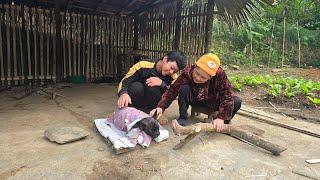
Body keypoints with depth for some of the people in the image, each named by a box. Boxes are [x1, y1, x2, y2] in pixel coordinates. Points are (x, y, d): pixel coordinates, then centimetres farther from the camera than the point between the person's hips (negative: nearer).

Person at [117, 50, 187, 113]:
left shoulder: (173, 77, -11)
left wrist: (162, 84, -35)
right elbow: (124, 81, -17)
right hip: (133, 104, 0)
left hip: (151, 105, 1)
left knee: (153, 89, -30)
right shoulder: (143, 66, -18)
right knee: (136, 87, -32)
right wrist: (123, 93, -39)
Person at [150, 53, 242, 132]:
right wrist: (161, 107, -42)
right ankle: (182, 118, -11)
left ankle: (225, 122, 8)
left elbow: (227, 96, -29)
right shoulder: (187, 72, -30)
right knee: (184, 88, -32)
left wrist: (221, 118, -38)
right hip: (194, 99, 0)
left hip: (212, 101, 1)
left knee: (236, 102, -22)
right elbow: (172, 91, -29)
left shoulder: (219, 74, -31)